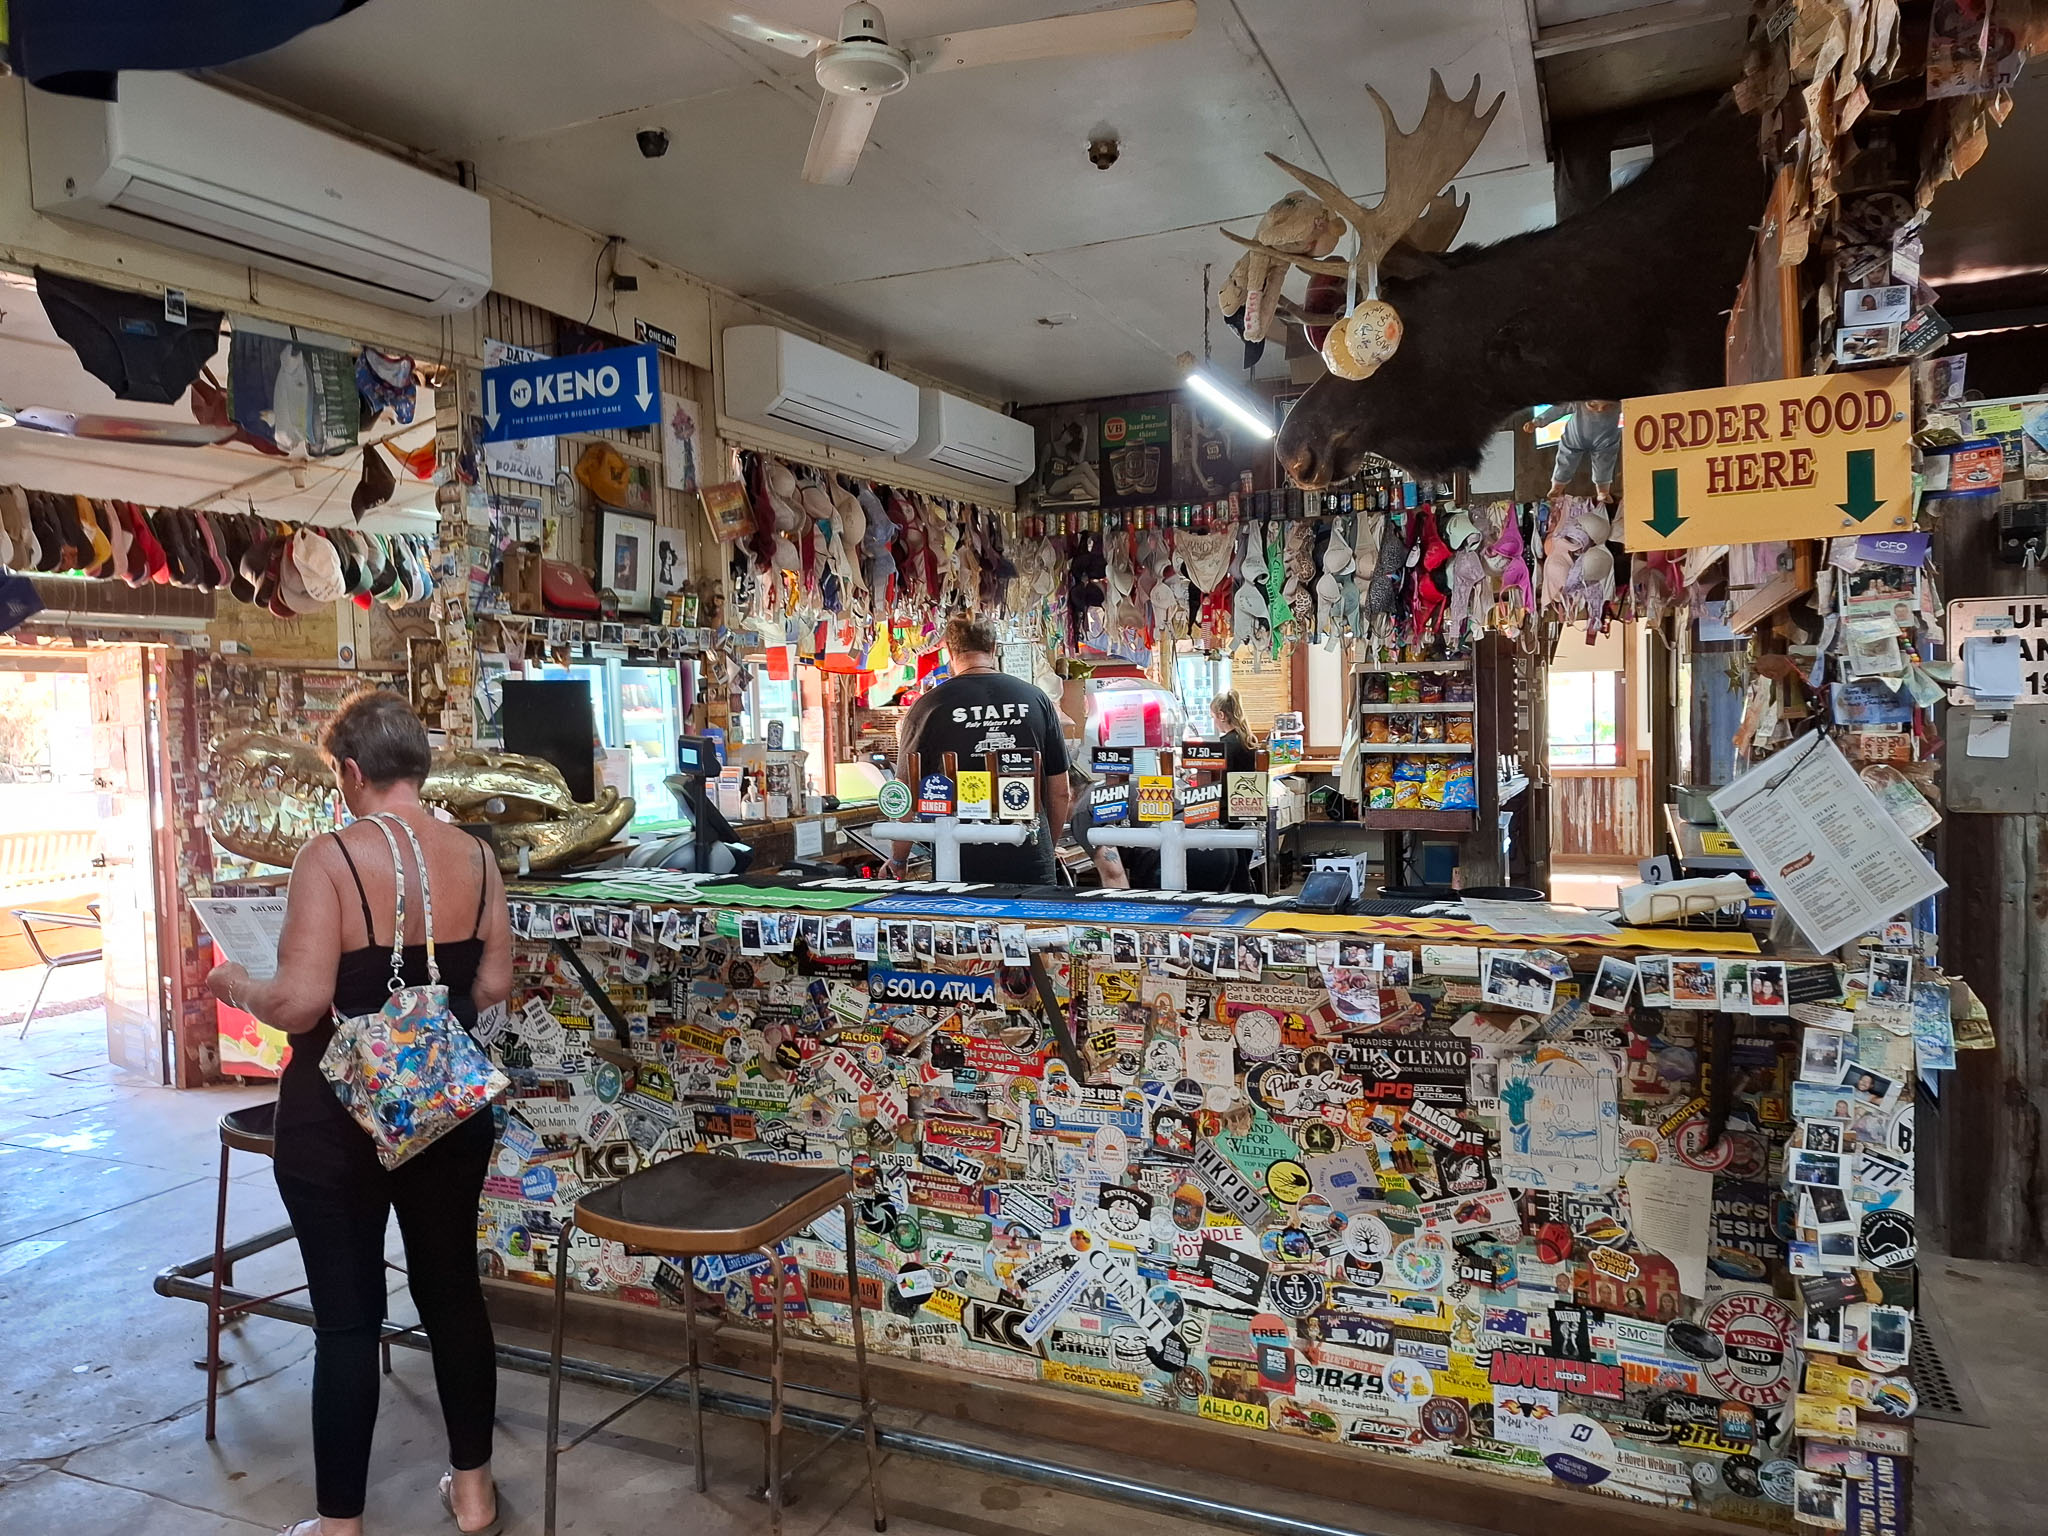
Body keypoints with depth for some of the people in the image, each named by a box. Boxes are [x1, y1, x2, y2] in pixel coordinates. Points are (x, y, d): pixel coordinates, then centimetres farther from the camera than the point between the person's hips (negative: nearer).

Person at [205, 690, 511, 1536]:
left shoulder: (331, 856, -17)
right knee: (452, 1288, 17)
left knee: (346, 1315, 8)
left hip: (339, 1114, -5)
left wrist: (236, 986, 0)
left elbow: (300, 1003, -20)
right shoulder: (475, 856, -3)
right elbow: (493, 986, 2)